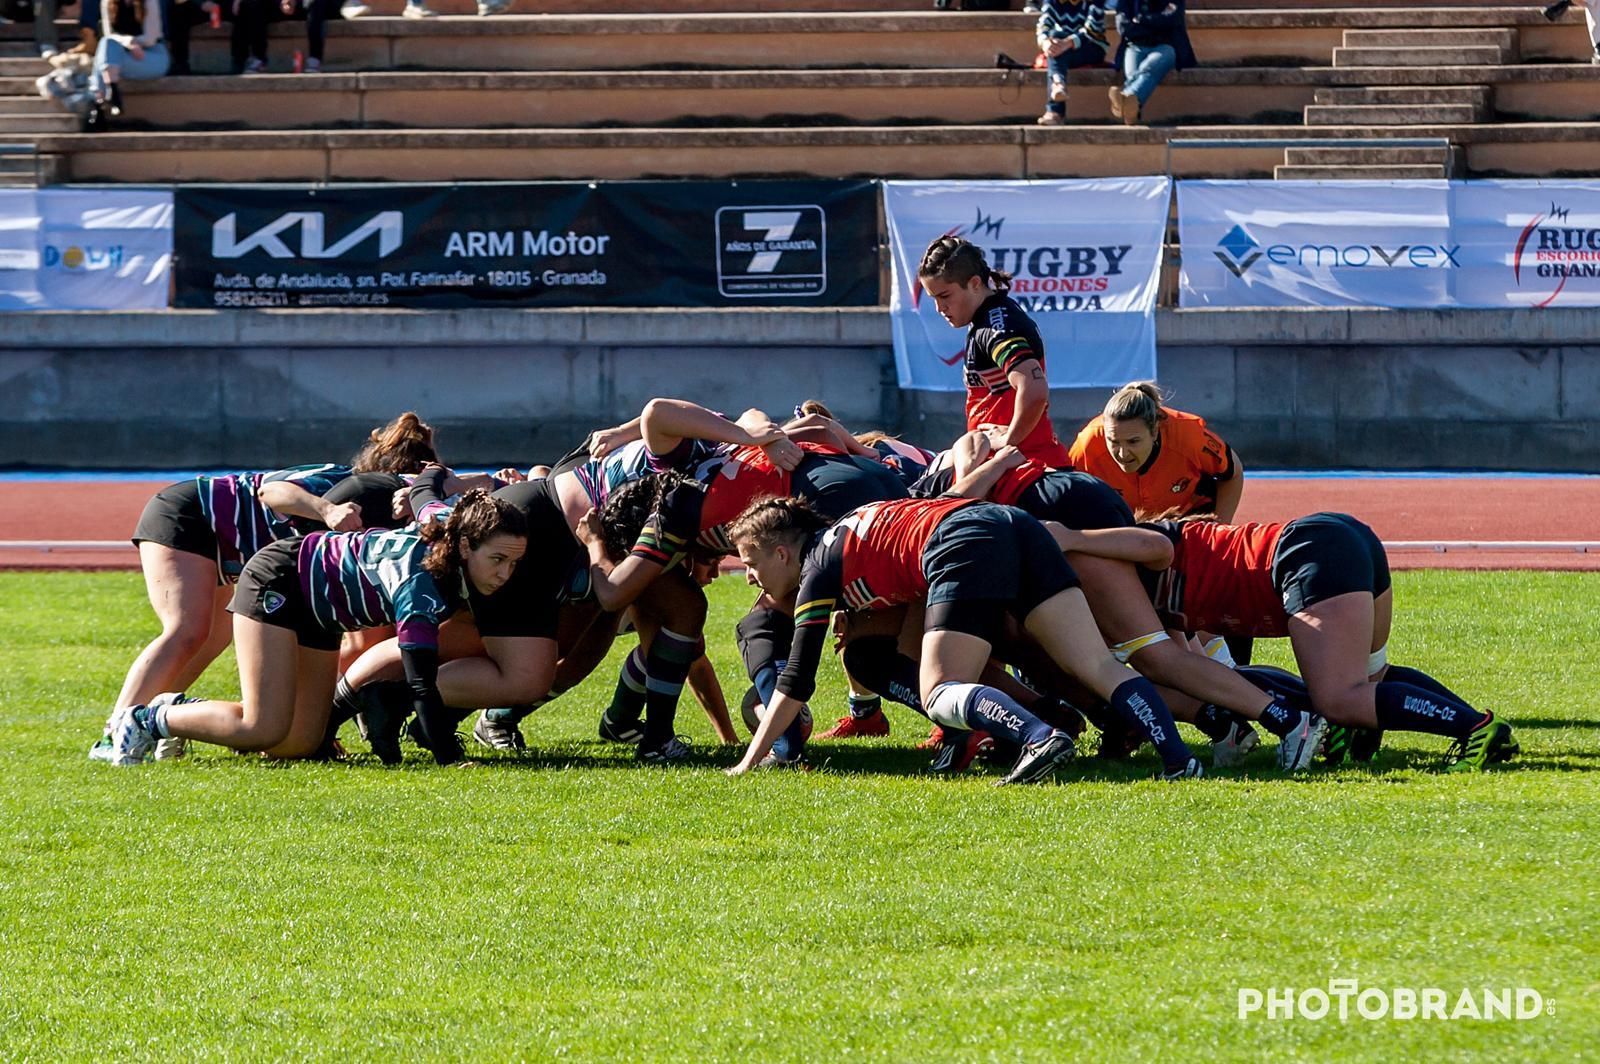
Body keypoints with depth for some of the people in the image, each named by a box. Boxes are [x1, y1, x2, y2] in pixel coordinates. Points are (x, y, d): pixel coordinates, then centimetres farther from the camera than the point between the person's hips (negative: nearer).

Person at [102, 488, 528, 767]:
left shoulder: (448, 520, -15)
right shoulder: (419, 585, -37)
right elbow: (421, 685, -41)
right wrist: (450, 761, -47)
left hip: (318, 617, 9)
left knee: (301, 744, 4)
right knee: (264, 730, -18)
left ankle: (180, 710, 22)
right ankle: (148, 721, 3)